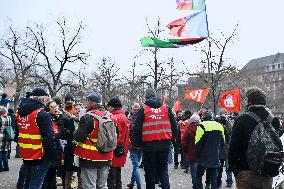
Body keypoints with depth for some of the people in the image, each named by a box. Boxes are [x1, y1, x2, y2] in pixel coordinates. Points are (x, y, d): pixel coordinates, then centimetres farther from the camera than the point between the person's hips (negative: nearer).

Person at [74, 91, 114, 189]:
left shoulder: (88, 117, -15)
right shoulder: (110, 116, 4)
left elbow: (78, 137, -17)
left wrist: (75, 135, 3)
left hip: (90, 158, -6)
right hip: (106, 158, 6)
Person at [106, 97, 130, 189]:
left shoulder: (116, 118, -15)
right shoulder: (125, 117, 15)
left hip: (114, 153, -10)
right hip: (121, 153, 10)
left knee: (111, 178, -4)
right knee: (117, 177, 18)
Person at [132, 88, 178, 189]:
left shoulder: (143, 110, -3)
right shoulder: (166, 109, 5)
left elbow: (137, 129, -4)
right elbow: (174, 126, 7)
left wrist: (138, 143, 7)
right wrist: (171, 139, 18)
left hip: (149, 146, -2)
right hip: (164, 145, 3)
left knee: (150, 170, 9)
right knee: (163, 168, 14)